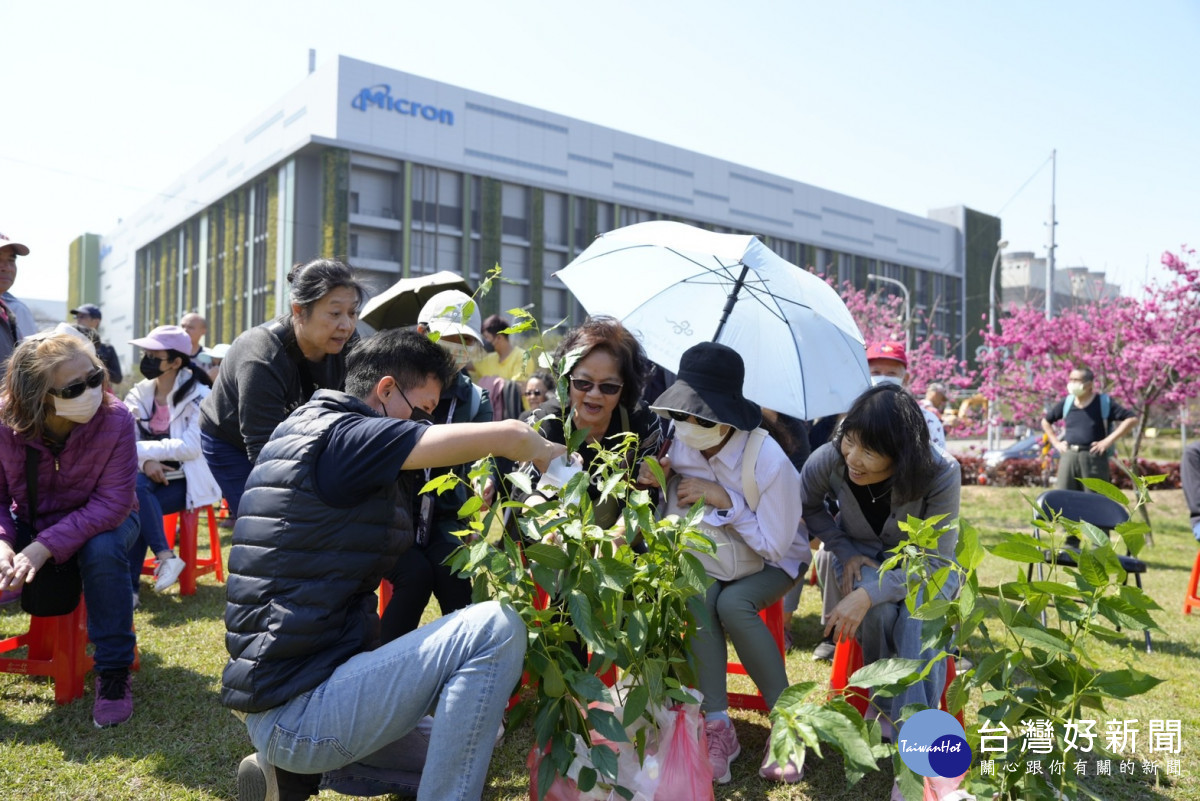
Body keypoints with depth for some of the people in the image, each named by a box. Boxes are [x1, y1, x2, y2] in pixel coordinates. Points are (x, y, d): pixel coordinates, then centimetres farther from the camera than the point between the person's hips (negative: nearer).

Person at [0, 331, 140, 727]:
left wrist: (46, 546, -36)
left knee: (104, 551, -35)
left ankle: (113, 671, -19)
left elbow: (113, 503, -27)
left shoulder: (115, 419, -28)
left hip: (100, 521, -2)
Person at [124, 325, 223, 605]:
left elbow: (191, 446, -18)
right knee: (133, 486, -30)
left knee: (135, 506, -28)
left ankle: (130, 586, -16)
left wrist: (141, 448, -21)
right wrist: (145, 461, -19)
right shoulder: (138, 394, 7)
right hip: (153, 477, 4)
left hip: (184, 482, -4)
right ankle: (165, 557, -27)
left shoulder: (198, 396, -7)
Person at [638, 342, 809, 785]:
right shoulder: (680, 445, -16)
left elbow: (774, 546, -22)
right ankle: (717, 726, -20)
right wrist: (657, 480, -22)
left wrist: (726, 500, -31)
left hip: (774, 559, -3)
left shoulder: (768, 461, -30)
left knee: (732, 604, -32)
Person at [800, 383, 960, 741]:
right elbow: (809, 506, -1)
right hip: (861, 558, 1)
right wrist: (845, 552, -15)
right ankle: (885, 705, -5)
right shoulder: (828, 460, -26)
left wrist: (867, 595, -40)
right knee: (880, 612, -31)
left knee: (920, 618, -32)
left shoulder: (942, 474, -31)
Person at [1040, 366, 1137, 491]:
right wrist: (1056, 442, 12)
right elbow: (1045, 421, 24)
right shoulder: (1066, 403, 12)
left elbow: (1132, 419, -5)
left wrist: (1108, 440, -11)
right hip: (1069, 456, 4)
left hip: (1094, 457, -4)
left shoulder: (1104, 402, 1)